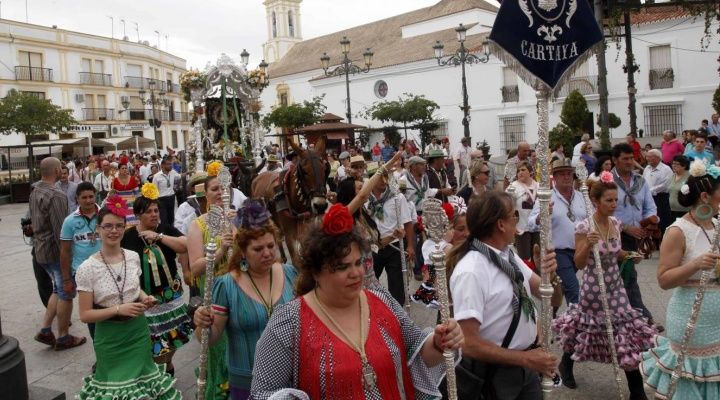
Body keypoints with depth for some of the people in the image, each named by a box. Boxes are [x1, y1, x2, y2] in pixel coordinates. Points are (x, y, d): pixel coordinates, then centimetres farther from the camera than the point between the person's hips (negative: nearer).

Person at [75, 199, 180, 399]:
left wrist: (145, 298, -3)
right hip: (109, 336, -3)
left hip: (138, 331, 4)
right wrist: (118, 309, -22)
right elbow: (85, 315, -12)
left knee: (141, 377, 15)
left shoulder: (133, 257, -2)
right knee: (115, 381, 12)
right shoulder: (87, 268, -15)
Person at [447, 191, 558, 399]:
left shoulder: (509, 254, -1)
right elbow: (469, 344, -25)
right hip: (493, 375, -7)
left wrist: (549, 274, -15)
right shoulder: (470, 272, -25)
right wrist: (525, 358, -20)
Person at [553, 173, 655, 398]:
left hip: (615, 287, 6)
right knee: (588, 327, 11)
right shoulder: (584, 227, -18)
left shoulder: (616, 224, 1)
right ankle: (566, 364, 40)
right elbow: (579, 264, -17)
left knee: (628, 331, 3)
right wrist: (588, 245, -33)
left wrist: (630, 255, -2)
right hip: (593, 288, -5)